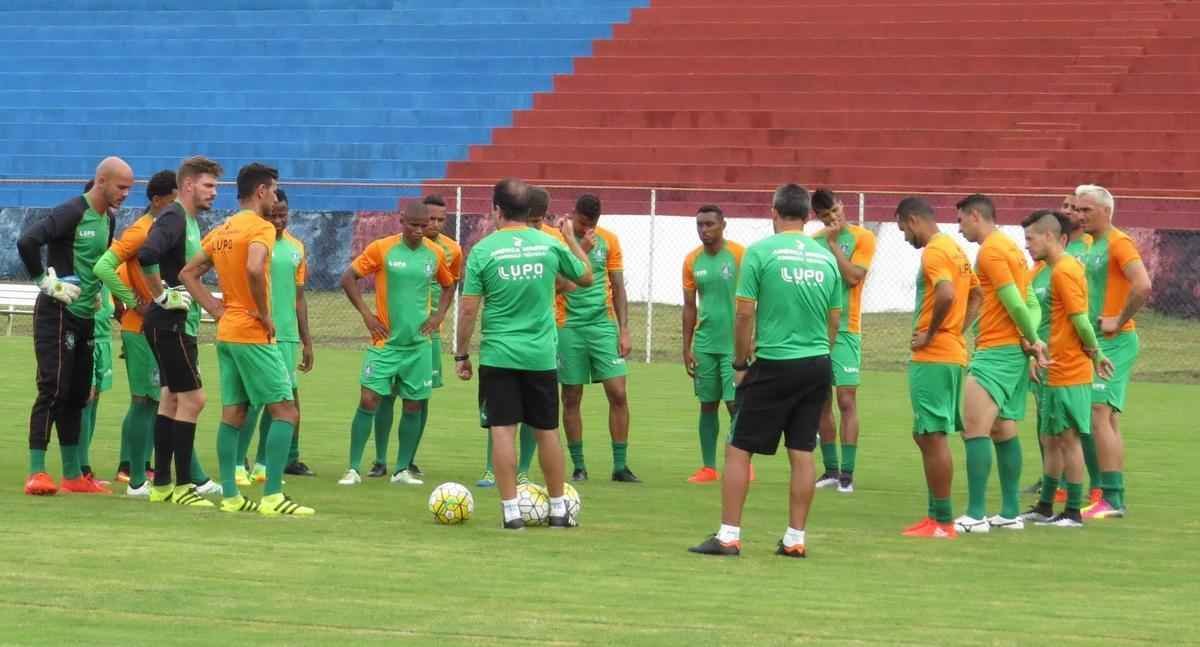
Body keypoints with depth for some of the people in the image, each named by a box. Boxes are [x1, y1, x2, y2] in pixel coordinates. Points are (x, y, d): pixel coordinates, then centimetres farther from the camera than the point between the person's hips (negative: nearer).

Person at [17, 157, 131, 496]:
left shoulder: (107, 219, 12)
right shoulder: (73, 213, -16)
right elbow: (27, 241, -27)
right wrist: (45, 281, -20)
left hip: (85, 315, 9)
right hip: (57, 314, -9)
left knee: (77, 395, 11)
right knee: (53, 390, -12)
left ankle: (72, 474, 16)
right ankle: (36, 474, -12)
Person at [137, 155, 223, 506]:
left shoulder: (190, 221, 16)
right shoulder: (173, 219, -15)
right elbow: (146, 256, -32)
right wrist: (162, 296, -22)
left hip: (180, 325, 10)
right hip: (170, 324, -10)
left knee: (171, 399, 12)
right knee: (192, 398, -9)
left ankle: (162, 484, 16)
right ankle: (183, 485, -5)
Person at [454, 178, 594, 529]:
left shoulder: (483, 250, -7)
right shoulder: (550, 245, 0)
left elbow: (468, 309, -7)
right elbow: (585, 277, 16)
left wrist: (461, 355, 3)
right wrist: (572, 238, 30)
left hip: (498, 356, -2)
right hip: (541, 355, 3)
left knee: (502, 431, 1)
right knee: (548, 431, 13)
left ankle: (511, 512, -2)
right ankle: (558, 509, 21)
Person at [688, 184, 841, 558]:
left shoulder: (760, 252, -7)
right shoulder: (826, 258, 6)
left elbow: (745, 313, -8)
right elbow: (834, 319, 11)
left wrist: (740, 363, 2)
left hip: (774, 363, -4)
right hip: (818, 365, 4)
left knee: (738, 449, 3)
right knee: (802, 453, 8)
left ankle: (728, 537, 1)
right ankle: (795, 539, 9)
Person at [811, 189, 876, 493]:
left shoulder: (862, 238, -2)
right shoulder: (815, 240, 11)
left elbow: (853, 276, -14)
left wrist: (832, 243, -12)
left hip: (845, 330, -4)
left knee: (846, 401, -8)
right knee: (822, 403, 6)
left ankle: (847, 473, -8)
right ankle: (831, 470, 14)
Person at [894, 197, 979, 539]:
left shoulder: (933, 252, -14)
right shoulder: (954, 249, 16)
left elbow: (946, 294, -29)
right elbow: (976, 294, 25)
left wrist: (930, 334, -18)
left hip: (932, 357, -10)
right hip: (954, 353, 10)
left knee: (932, 436, -5)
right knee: (927, 435, 15)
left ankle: (942, 521, -3)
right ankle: (937, 513, 17)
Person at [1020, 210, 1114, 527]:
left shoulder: (1063, 271, -16)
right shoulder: (1063, 267, 14)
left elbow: (1081, 321, -20)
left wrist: (1095, 354, -8)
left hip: (1068, 374, -10)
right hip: (1056, 373, 10)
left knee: (1068, 439, -4)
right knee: (1050, 440, 15)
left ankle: (1074, 512, 1)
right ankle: (1045, 507, 22)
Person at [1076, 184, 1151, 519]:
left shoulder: (1119, 244, -13)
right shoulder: (1091, 246, 16)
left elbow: (1143, 287, -26)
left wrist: (1118, 322, -20)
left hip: (1114, 342, -10)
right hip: (1096, 342, 10)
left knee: (1099, 415, -15)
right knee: (1109, 419, 10)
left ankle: (1110, 500, -16)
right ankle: (1115, 499, 13)